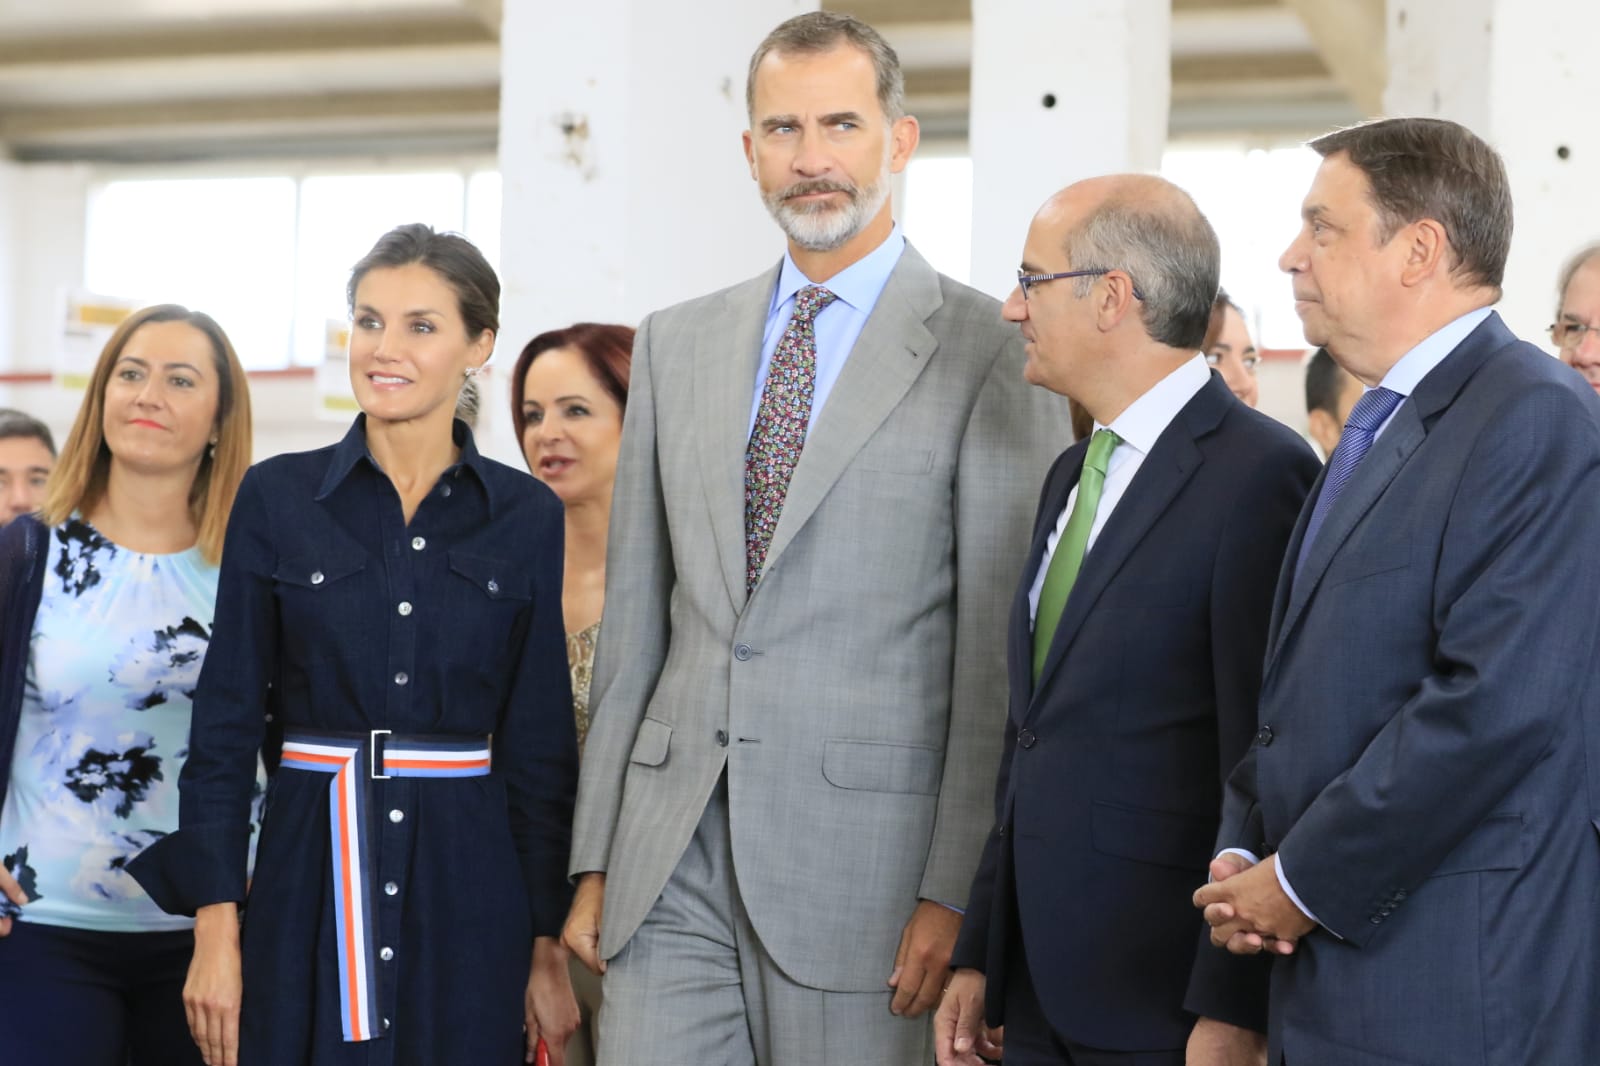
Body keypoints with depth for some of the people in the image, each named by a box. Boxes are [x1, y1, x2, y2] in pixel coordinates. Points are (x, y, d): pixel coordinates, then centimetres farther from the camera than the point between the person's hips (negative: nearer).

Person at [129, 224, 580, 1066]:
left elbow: (541, 745, 5)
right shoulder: (277, 497, 2)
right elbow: (226, 720, 1)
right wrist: (215, 928, -6)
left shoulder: (527, 516, 3)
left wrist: (547, 948, 2)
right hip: (310, 874, 0)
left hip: (468, 881, 1)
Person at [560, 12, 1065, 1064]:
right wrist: (595, 858, 11)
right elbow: (635, 616, 15)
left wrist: (956, 891, -10)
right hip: (673, 854, 4)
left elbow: (1003, 651, -5)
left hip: (860, 849, -4)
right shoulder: (676, 345, 14)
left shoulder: (993, 353, -2)